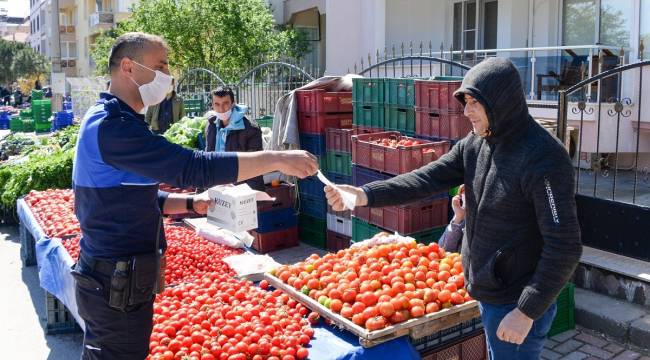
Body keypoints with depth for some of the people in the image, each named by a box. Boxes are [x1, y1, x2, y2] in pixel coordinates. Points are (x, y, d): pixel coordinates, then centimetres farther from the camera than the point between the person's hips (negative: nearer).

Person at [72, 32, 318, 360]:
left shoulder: (108, 121, 13)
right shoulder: (113, 125, -21)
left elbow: (137, 196, 17)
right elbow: (191, 167, -30)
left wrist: (193, 204, 5)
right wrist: (276, 159, -27)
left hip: (110, 279, 10)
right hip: (118, 286, -10)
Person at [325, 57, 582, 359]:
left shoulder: (544, 158, -23)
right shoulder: (474, 144, 1)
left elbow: (564, 247, -24)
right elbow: (427, 178, -6)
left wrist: (527, 311, -21)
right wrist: (364, 195, -19)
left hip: (517, 304, -7)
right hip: (485, 294, 8)